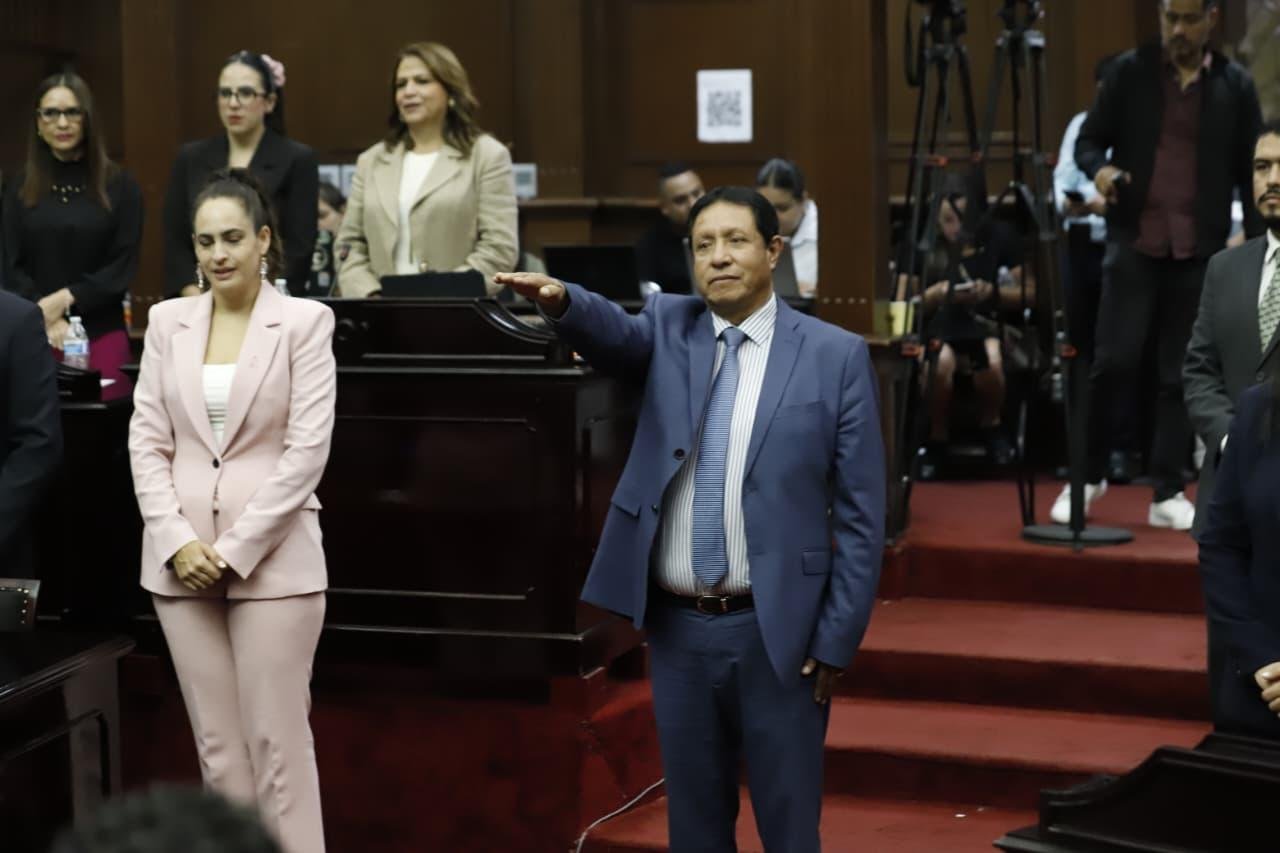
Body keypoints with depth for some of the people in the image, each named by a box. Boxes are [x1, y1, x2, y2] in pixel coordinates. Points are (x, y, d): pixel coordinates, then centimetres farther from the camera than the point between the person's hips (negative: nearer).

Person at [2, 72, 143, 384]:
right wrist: (48, 319, -11)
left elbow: (124, 267, 0)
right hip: (36, 335, 1)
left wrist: (66, 298, -11)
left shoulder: (119, 186, 4)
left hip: (102, 335, -1)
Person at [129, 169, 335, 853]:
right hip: (181, 559, 4)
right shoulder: (168, 321, 9)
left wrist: (235, 549, -12)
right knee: (217, 744, 7)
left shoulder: (305, 322, -2)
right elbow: (147, 439, 7)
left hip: (272, 558, -4)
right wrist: (176, 541, -7)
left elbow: (307, 449, -8)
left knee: (276, 741, -3)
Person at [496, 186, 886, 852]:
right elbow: (615, 333, -17)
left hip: (776, 632, -3)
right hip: (677, 628, 3)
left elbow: (860, 513, -4)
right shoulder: (669, 329, 7)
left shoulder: (836, 356, -3)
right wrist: (561, 301, -39)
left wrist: (837, 639, -7)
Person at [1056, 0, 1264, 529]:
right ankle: (1089, 475, 10)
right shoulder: (1129, 71, 3)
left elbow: (1250, 171, 9)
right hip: (1134, 240, -1)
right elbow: (1089, 140, 6)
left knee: (1181, 375, 3)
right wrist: (1100, 169, -17)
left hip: (1200, 249, 1)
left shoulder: (1235, 86, 5)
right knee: (1113, 363, -8)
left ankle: (1167, 494, 11)